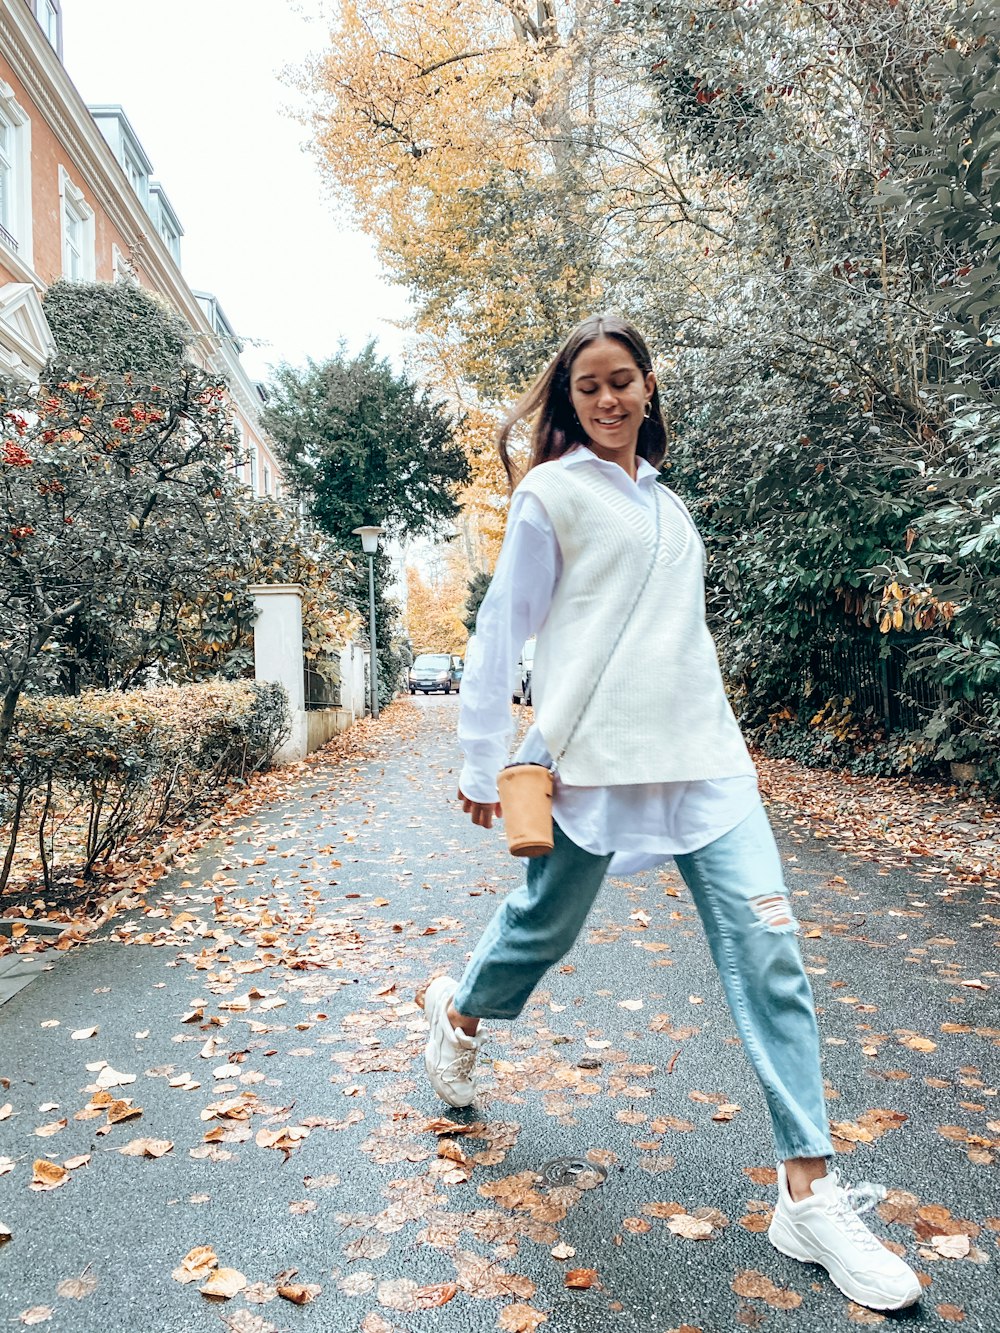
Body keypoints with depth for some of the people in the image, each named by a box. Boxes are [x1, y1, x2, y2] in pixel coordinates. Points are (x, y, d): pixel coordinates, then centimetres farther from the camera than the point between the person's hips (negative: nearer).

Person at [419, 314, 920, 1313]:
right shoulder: (550, 493, 0)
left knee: (768, 950, -5)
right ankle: (459, 1014, 44)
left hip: (703, 755, 5)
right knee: (544, 923, 10)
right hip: (592, 757, -5)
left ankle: (810, 1197, 3)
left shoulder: (665, 501, 19)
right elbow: (500, 632, -2)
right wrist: (484, 767, -3)